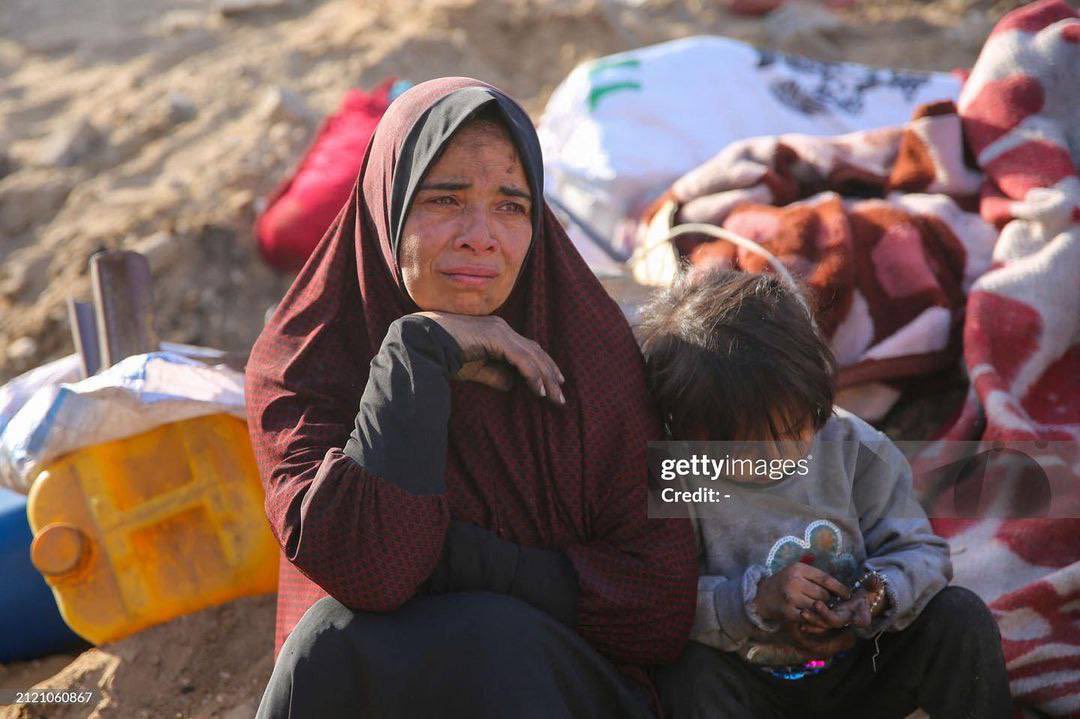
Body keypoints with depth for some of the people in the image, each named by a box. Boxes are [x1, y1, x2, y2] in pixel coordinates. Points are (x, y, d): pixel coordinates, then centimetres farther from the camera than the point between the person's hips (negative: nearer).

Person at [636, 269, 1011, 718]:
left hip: (863, 672, 3)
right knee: (688, 669, -34)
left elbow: (920, 551, -4)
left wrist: (881, 593, -27)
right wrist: (755, 600, -34)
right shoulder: (672, 482, -19)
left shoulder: (856, 449, -9)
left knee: (962, 616, -17)